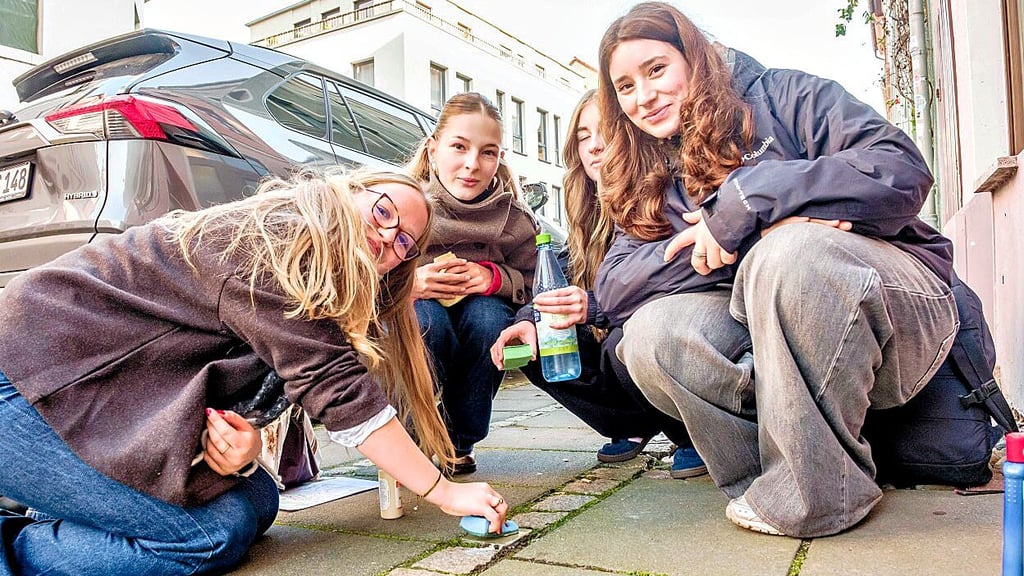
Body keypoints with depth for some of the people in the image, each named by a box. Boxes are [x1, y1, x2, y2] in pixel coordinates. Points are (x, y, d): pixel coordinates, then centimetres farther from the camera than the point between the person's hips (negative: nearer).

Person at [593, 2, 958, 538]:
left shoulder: (782, 96, -1)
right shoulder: (654, 183, 12)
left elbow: (903, 170, -16)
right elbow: (611, 288, -4)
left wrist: (745, 202, -21)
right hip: (767, 342, 4)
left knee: (791, 249, -35)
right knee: (649, 334, -22)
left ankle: (815, 491, -21)